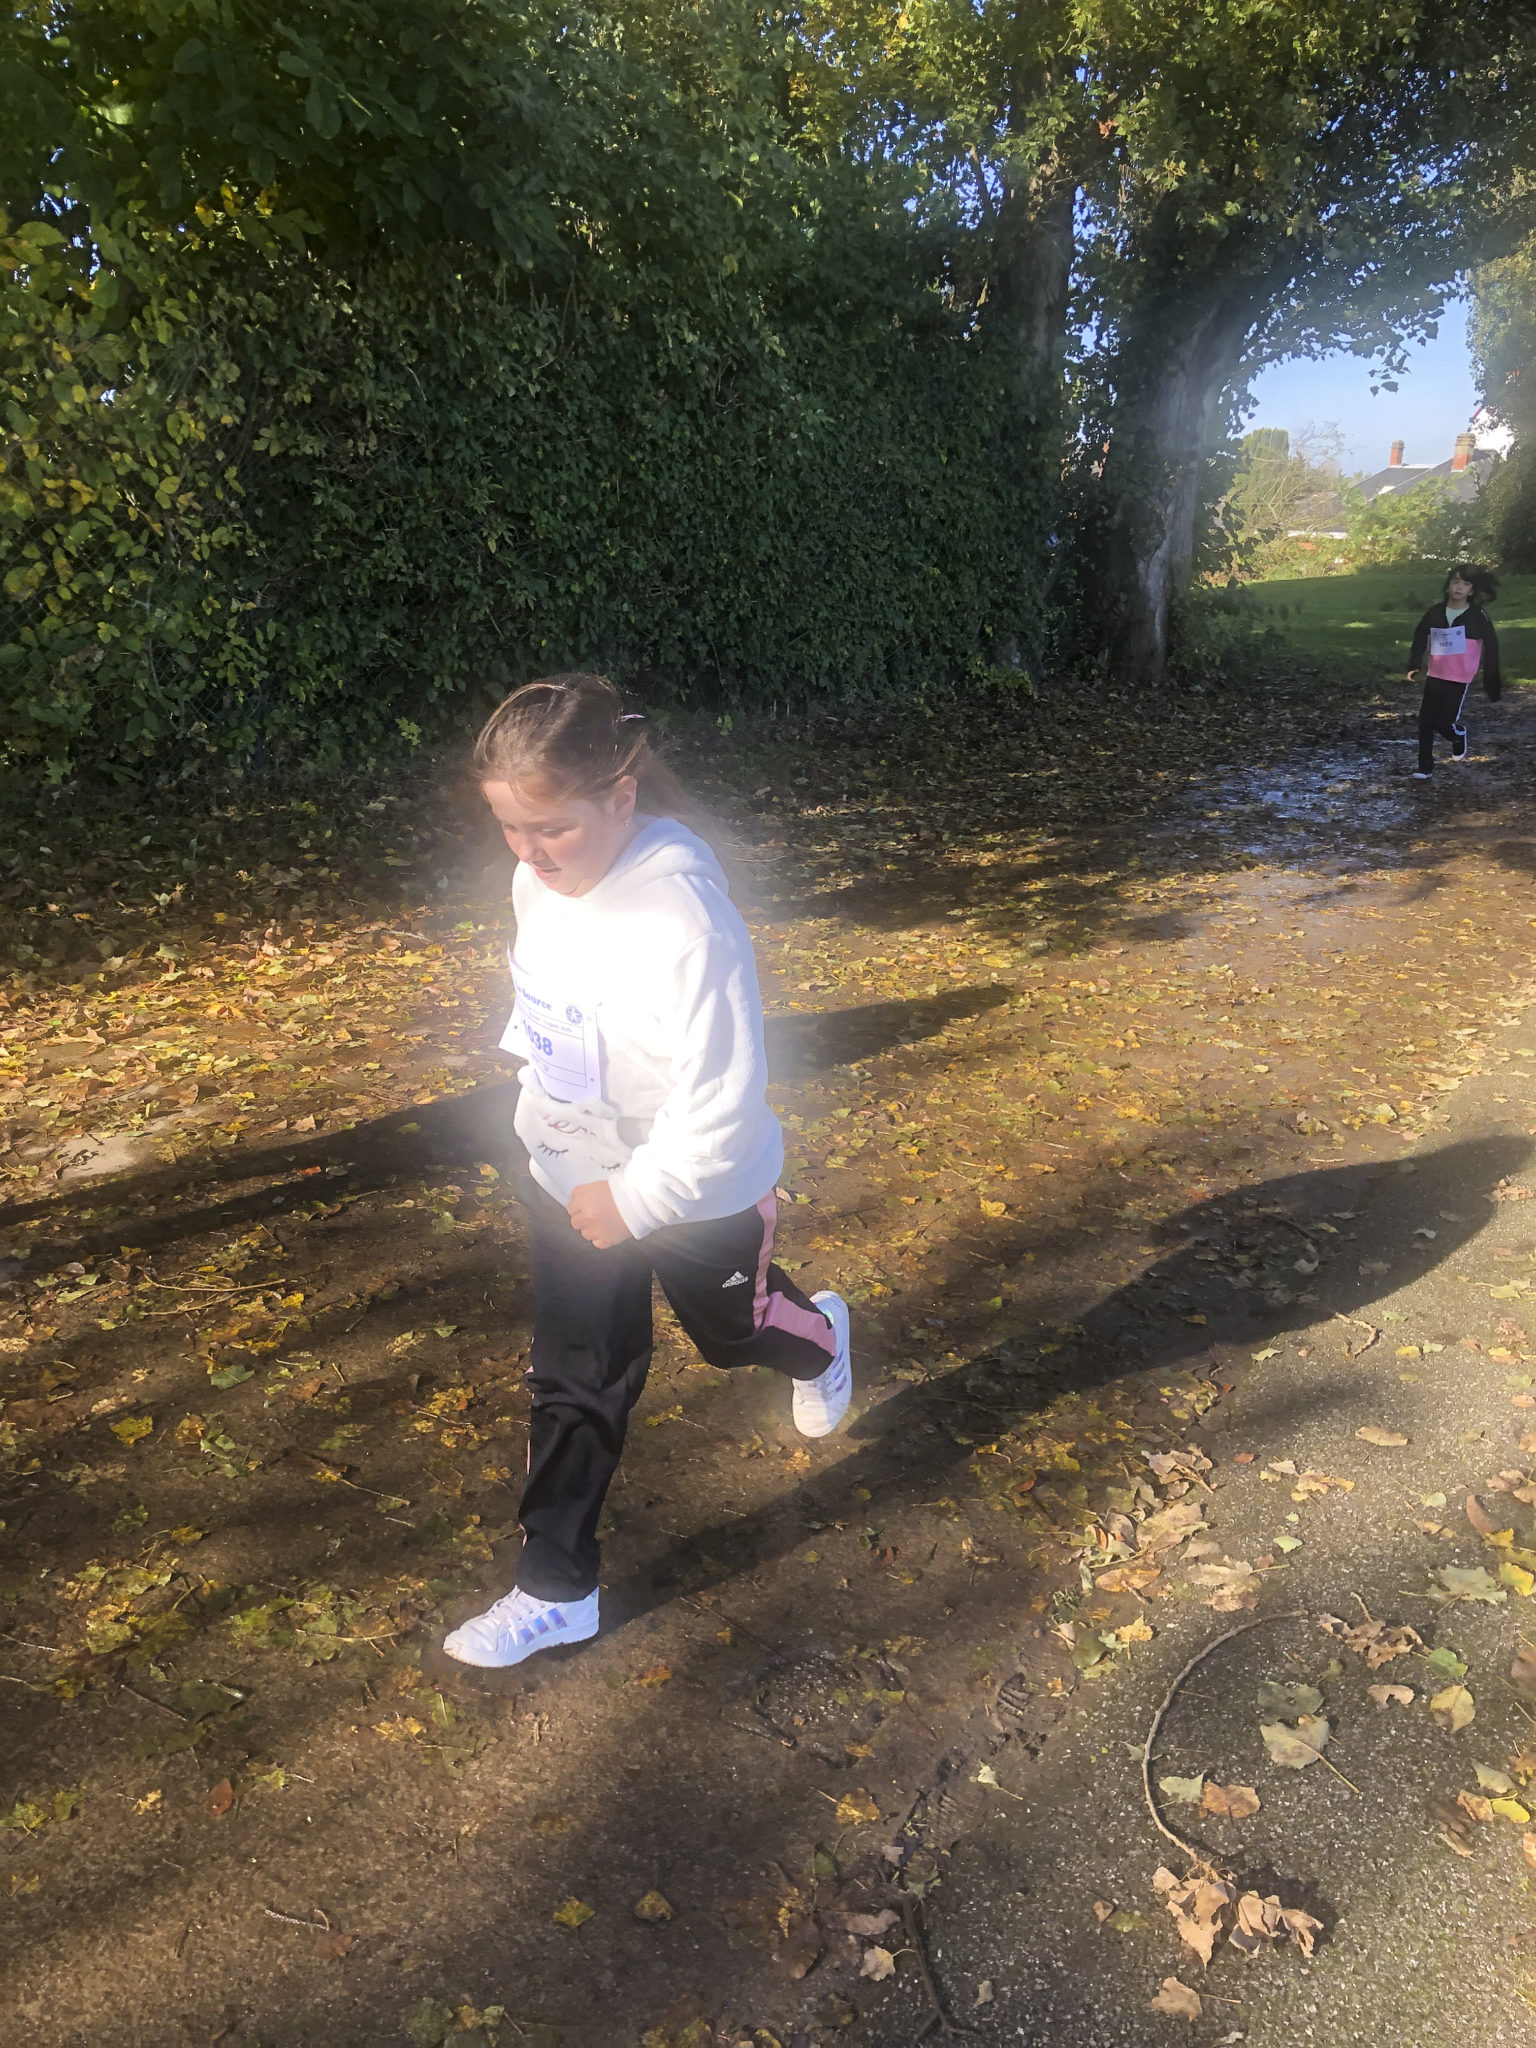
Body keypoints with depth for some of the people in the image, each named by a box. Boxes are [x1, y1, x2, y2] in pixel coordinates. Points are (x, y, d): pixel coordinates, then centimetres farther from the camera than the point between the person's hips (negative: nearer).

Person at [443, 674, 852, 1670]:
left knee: (731, 1328, 24)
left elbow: (724, 1103, -31)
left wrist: (634, 1200, -22)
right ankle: (556, 1590, 29)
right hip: (572, 1175, 6)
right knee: (576, 1382, 14)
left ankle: (818, 1341, 59)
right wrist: (542, 1111, 12)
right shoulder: (543, 877, -10)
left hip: (695, 1193, -6)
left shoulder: (684, 915, -34)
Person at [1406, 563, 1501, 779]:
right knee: (1426, 723, 0)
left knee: (1444, 724, -7)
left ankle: (1459, 735, 28)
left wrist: (1492, 681, -2)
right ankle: (1425, 767, 11)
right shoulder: (1435, 612, 1)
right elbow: (1420, 637, 11)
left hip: (1460, 680, -3)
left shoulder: (1477, 617, -7)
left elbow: (1491, 647, -2)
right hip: (1434, 677, 4)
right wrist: (1414, 665, 1)